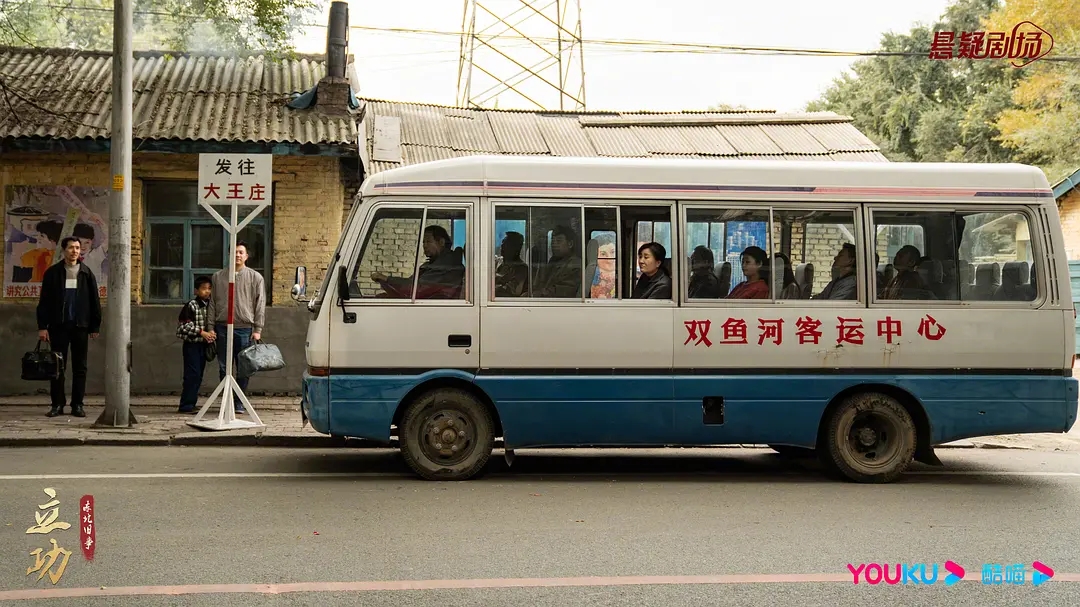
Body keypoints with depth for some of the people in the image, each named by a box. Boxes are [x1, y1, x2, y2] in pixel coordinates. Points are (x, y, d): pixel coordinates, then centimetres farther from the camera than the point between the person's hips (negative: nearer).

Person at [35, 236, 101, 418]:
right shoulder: (53, 273, 2)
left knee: (80, 367, 3)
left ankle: (77, 405, 9)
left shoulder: (87, 274, 5)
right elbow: (44, 301, 1)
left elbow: (94, 302, 7)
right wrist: (42, 326, -5)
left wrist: (95, 326, 3)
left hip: (80, 326, 1)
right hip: (59, 326, -1)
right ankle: (57, 404, 8)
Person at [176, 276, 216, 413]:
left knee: (198, 376, 8)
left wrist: (212, 334, 3)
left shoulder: (211, 306, 10)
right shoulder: (191, 306, -9)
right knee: (192, 374, -11)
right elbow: (184, 325, -13)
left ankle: (191, 404, 15)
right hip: (192, 345, -7)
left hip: (204, 345, 7)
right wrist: (201, 332, -17)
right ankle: (186, 405, -8)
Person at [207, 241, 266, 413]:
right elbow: (212, 304, 12)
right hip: (223, 328, 1)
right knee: (224, 368, 4)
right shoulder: (218, 277, 11)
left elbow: (260, 306, 3)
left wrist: (258, 330, -3)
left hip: (245, 329, -1)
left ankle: (239, 404, 9)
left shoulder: (255, 277, 6)